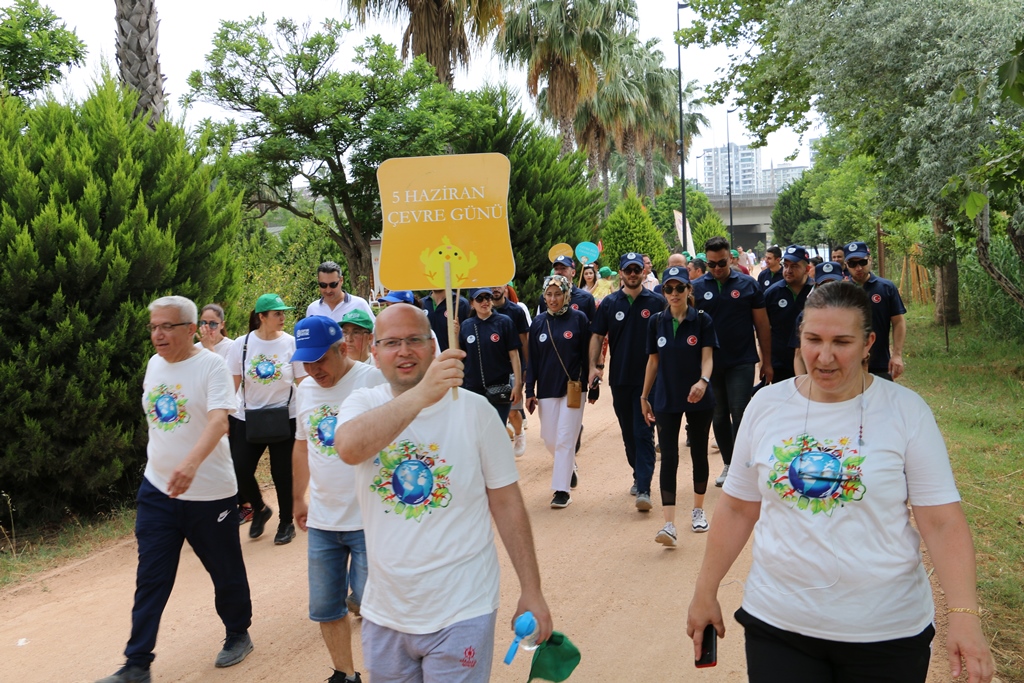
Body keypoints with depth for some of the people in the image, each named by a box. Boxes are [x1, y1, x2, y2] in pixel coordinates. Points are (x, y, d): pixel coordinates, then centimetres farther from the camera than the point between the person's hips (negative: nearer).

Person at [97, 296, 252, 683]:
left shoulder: (211, 365, -15)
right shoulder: (154, 365, 5)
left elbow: (219, 421, -29)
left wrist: (191, 463, -44)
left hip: (209, 491, -5)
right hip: (157, 489, 5)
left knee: (225, 571, 11)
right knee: (150, 579, 5)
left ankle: (238, 635, 33)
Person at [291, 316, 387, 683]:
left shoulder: (375, 380, -13)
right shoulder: (305, 390, 8)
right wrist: (298, 499, 25)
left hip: (370, 519, -6)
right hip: (322, 521, 6)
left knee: (365, 599, -2)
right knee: (326, 608, 14)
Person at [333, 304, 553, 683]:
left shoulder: (474, 410, -9)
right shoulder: (363, 404, -4)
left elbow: (507, 504, -3)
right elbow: (350, 448, -28)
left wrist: (531, 591, -3)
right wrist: (421, 394, -40)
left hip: (460, 613, -2)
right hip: (384, 611, 3)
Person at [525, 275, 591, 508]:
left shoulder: (579, 319, -4)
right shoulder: (538, 322, 5)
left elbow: (587, 355, -2)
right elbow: (532, 360, 6)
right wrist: (530, 391, 2)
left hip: (573, 388, -3)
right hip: (547, 388, 3)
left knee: (565, 439, -5)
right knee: (549, 438, 10)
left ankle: (562, 490, 4)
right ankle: (569, 466, 39)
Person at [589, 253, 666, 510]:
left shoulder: (657, 302, -1)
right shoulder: (609, 303, 5)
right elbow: (597, 335, 6)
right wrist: (594, 365, -7)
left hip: (648, 377, -3)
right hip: (620, 378, 3)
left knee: (644, 433, -7)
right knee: (628, 433, 14)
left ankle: (644, 489, -10)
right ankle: (639, 475, 32)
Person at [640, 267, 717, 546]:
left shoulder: (702, 321, -4)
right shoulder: (657, 322, 2)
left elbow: (707, 357, -12)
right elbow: (653, 361, 8)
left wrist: (703, 381, -32)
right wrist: (644, 396, 10)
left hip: (699, 398, -1)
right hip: (666, 399, 1)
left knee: (699, 453, 12)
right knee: (668, 458, -6)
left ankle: (698, 510, 31)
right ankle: (669, 525, -8)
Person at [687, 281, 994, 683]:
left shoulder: (906, 411, -7)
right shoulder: (765, 405, -1)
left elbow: (942, 523, -8)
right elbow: (738, 509, 4)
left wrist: (964, 615, -19)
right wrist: (705, 593, 6)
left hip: (887, 632, -1)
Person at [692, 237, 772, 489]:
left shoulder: (748, 284, -2)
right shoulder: (697, 288, 0)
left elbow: (762, 324, 2)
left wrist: (766, 361, 1)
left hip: (742, 361, -2)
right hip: (710, 362, 2)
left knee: (740, 414, -5)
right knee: (719, 416, 12)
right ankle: (728, 464, 26)